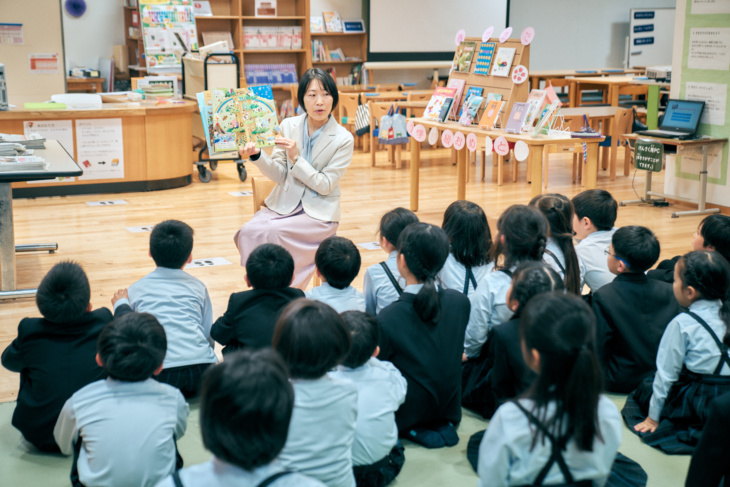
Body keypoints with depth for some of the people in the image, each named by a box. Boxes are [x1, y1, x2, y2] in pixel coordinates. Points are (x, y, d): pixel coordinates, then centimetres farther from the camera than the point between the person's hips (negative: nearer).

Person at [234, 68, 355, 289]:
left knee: (271, 232, -29)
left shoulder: (343, 139, -9)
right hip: (284, 204, 4)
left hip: (319, 212, -4)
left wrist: (296, 157, -21)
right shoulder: (288, 126, 3)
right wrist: (257, 155, -16)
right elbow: (280, 176, 2)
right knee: (249, 231, -24)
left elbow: (325, 185, -11)